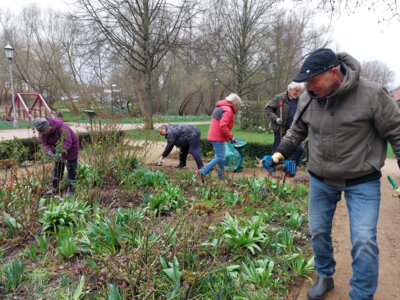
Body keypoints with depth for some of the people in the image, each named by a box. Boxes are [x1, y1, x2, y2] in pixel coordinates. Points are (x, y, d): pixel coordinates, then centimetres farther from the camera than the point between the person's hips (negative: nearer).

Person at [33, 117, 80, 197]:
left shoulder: (61, 126, -35)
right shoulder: (42, 132, -16)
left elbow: (67, 142, -36)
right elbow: (46, 144, -16)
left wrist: (61, 153, -47)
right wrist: (50, 153, -36)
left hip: (71, 145, -6)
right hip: (59, 146, 6)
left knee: (71, 167, -3)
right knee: (57, 166, 10)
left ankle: (71, 190, 4)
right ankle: (54, 188, 21)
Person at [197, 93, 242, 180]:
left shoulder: (219, 108, 18)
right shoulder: (228, 110, -14)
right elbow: (223, 126, -24)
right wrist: (231, 137, -17)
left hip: (213, 136, 10)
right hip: (218, 137, -10)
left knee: (221, 157, 16)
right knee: (220, 158, -8)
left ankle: (221, 177, 21)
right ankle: (203, 172, -11)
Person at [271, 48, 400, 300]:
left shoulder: (372, 94, -18)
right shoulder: (308, 98, -5)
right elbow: (297, 131, 11)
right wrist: (281, 152, -1)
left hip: (362, 182, -4)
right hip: (320, 180, 4)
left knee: (364, 242, -5)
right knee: (319, 232, 14)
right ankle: (325, 277, 40)